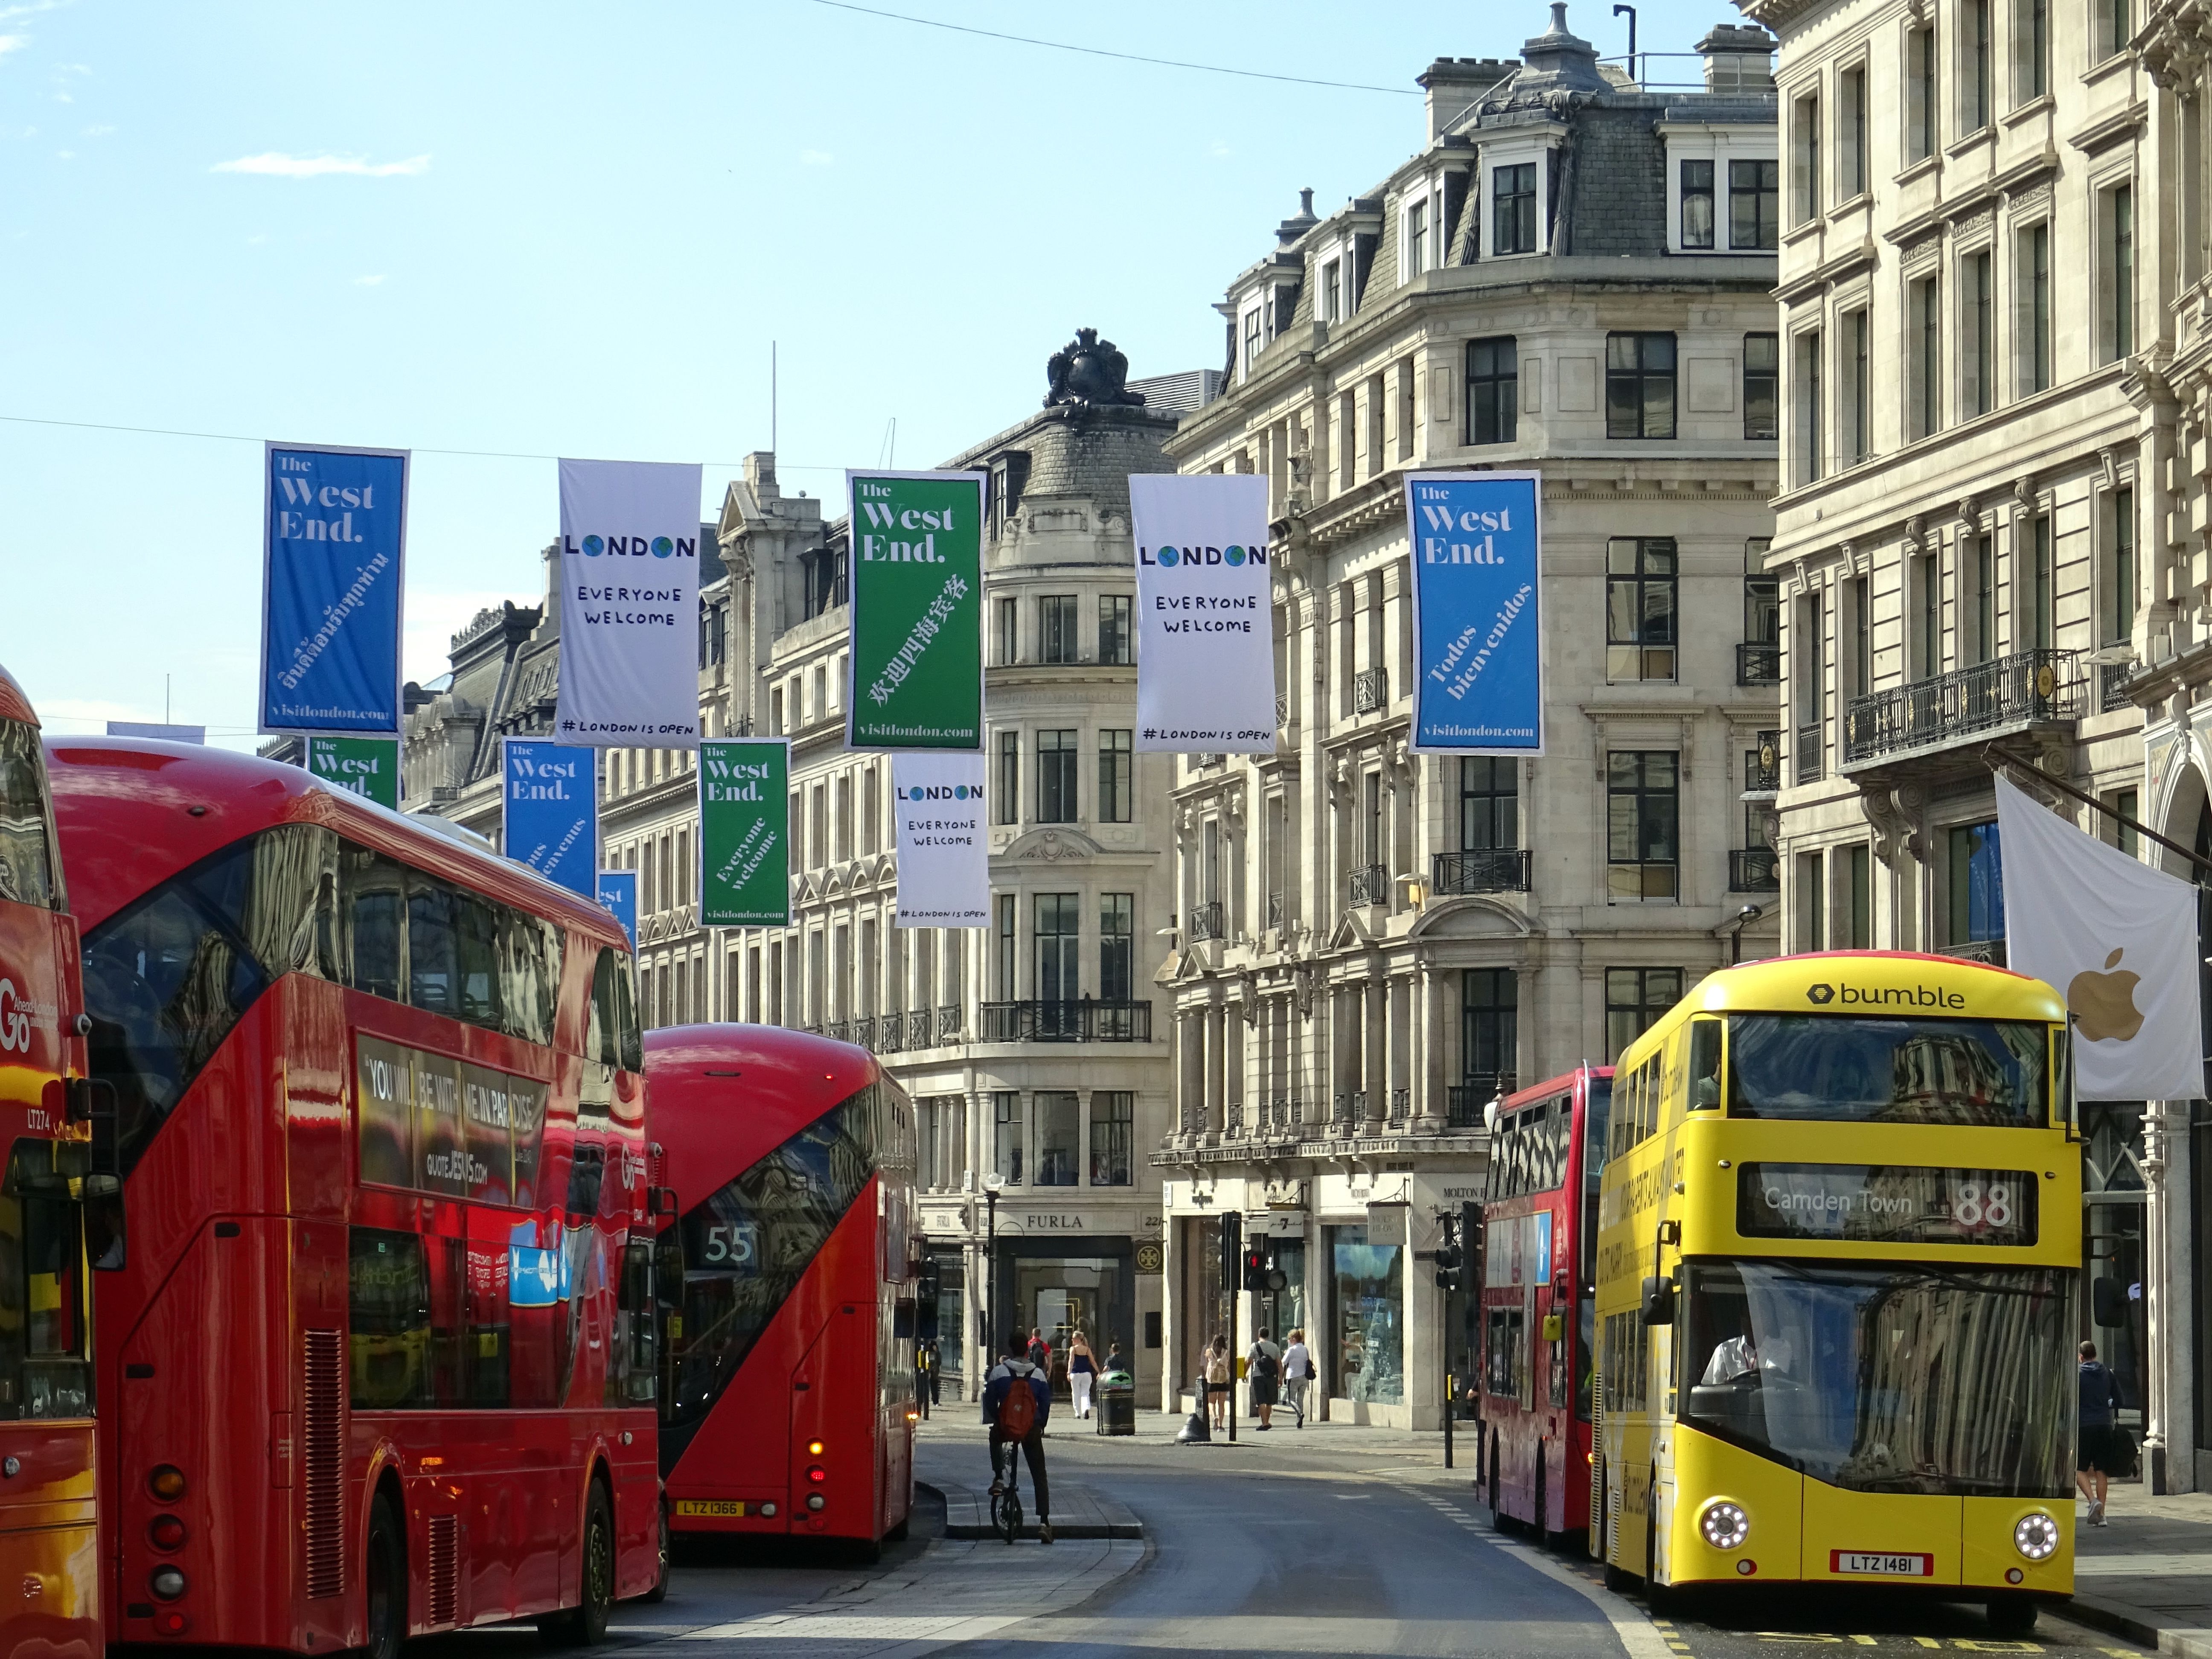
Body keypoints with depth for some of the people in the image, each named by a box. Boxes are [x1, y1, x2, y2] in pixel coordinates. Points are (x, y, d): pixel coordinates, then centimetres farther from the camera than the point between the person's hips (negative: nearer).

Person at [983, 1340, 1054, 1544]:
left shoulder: (998, 1372, -6)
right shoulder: (1038, 1375, -1)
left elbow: (990, 1402, 1)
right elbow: (1046, 1404, 4)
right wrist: (1041, 1426, 20)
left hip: (1005, 1429, -1)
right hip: (1031, 1430, 1)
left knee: (995, 1437, 38)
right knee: (1040, 1477, 8)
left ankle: (998, 1479, 23)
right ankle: (1044, 1521, -2)